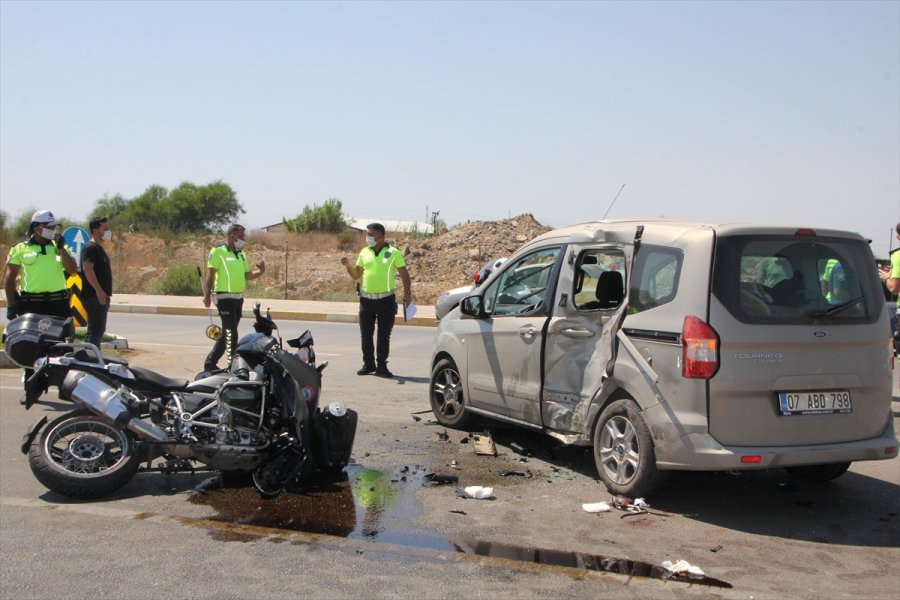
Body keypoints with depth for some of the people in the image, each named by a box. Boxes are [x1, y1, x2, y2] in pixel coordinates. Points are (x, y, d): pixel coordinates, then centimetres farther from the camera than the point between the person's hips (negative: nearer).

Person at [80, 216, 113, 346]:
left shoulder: (99, 248, 20)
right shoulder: (90, 248, -12)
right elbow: (87, 268, -24)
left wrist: (106, 294, 24)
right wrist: (99, 290, -31)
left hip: (101, 297, 11)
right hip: (94, 296, -11)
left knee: (99, 330, 15)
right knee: (95, 331, -13)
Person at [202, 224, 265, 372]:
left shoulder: (241, 254, 16)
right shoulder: (218, 251, -7)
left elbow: (246, 275, 18)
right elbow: (210, 274, -11)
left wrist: (260, 271, -1)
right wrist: (207, 295, -19)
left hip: (238, 298, 8)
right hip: (225, 297, -8)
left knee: (227, 333, 13)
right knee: (231, 333, -10)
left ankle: (210, 362, 23)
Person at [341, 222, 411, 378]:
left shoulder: (393, 253, -3)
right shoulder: (364, 252, 8)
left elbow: (404, 273, -2)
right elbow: (356, 275, 13)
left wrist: (407, 292, -11)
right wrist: (348, 266, -6)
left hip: (386, 299, -4)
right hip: (366, 299, 4)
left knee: (384, 336, 2)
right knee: (366, 335, 7)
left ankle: (381, 366, 10)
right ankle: (368, 364, 18)